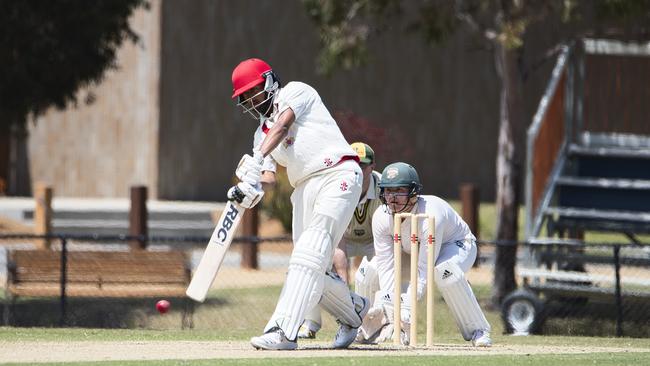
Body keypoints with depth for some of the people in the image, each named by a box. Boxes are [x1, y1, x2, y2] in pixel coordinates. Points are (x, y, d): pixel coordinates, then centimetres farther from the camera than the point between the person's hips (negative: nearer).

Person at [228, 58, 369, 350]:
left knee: (310, 253, -20)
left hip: (338, 175, -8)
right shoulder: (261, 133, 22)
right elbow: (269, 177, 10)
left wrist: (257, 159, -31)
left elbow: (282, 126, -16)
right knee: (314, 270, 4)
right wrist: (253, 189, -15)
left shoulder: (295, 92, 3)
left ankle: (284, 330, -31)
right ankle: (353, 311, 31)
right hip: (305, 189, 8)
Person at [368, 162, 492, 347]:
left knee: (444, 270, -40)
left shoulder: (431, 215, -39)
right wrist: (391, 311, -35)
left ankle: (478, 330, -25)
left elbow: (423, 270, -40)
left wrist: (406, 308, -48)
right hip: (413, 250, 6)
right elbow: (386, 267, -25)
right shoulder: (381, 217, -23)